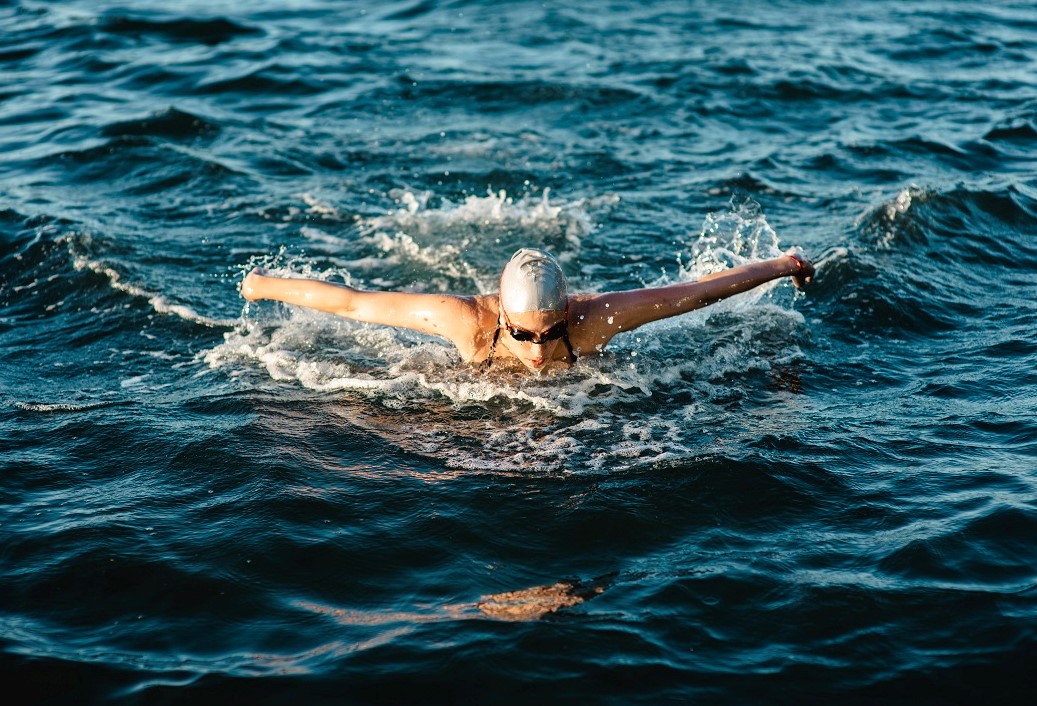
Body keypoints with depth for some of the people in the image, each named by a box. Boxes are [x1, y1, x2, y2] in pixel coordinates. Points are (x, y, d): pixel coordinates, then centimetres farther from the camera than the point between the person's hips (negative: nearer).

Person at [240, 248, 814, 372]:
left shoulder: (593, 316, -43)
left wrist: (782, 266, -21)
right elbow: (349, 301, -37)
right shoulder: (468, 319, -46)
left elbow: (696, 292, -32)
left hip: (585, 385, 1)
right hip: (478, 386, -1)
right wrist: (266, 286, -28)